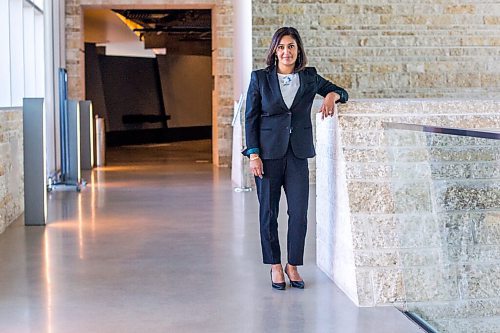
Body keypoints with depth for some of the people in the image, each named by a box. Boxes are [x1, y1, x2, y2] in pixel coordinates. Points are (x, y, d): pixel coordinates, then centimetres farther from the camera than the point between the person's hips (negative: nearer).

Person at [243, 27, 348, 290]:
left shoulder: (309, 77, 7)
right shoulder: (260, 78, 1)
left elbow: (341, 92, 19)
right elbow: (250, 118, 1)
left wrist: (332, 95, -6)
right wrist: (253, 154, -7)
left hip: (298, 153, 2)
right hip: (268, 152, -1)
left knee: (299, 212, -3)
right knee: (268, 211, 5)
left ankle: (293, 265, 14)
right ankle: (275, 266, 19)